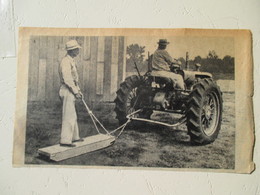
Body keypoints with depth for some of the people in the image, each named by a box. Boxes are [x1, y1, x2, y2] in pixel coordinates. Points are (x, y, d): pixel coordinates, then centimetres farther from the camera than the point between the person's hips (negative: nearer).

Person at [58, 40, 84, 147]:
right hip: (67, 91, -11)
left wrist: (78, 90, 19)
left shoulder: (71, 61, 17)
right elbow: (67, 79, -22)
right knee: (69, 116, -9)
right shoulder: (66, 62, -15)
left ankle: (74, 137, 27)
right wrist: (76, 91, -18)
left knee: (72, 115, 17)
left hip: (71, 91, 11)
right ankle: (65, 140, -6)